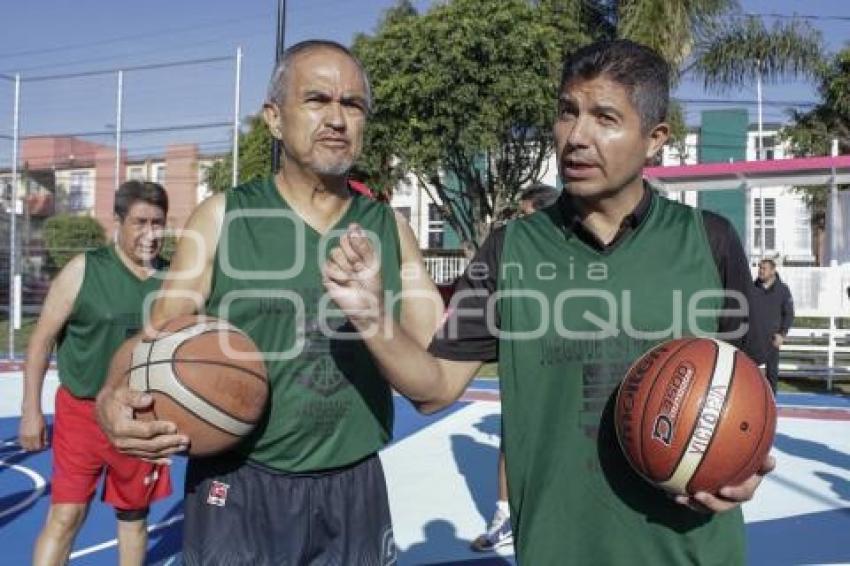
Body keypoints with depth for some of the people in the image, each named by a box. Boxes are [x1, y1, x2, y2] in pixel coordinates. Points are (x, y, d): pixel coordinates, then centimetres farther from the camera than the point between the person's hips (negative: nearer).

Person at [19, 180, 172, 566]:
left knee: (134, 513, 16)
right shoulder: (84, 270, -8)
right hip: (81, 412, -3)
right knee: (65, 514, 0)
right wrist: (31, 410, -6)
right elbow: (42, 340, -4)